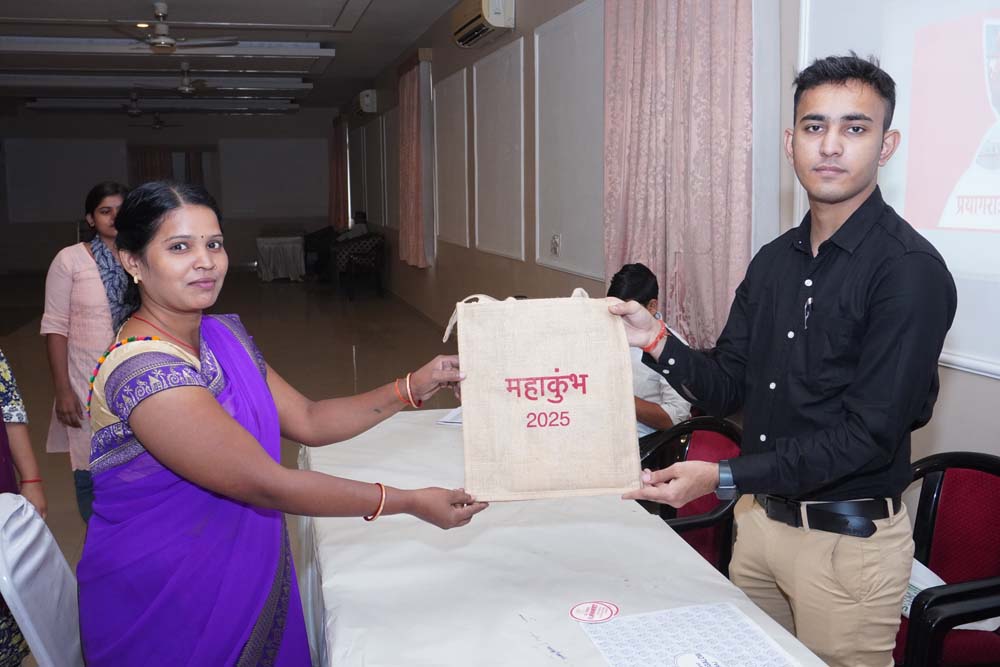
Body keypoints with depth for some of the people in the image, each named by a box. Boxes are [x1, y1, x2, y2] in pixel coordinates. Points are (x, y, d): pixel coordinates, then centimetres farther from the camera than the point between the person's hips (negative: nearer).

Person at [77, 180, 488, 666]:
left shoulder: (224, 334, -1)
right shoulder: (143, 370, -27)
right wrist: (411, 503, -24)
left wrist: (412, 387, -8)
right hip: (166, 612, -7)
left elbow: (308, 421, 3)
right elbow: (267, 485, -28)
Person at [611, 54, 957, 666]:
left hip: (849, 541, -6)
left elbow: (869, 434, -22)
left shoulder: (911, 270, -18)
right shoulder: (775, 260, 4)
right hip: (759, 519, 6)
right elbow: (726, 388, 5)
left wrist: (724, 478, -27)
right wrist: (657, 342, -12)